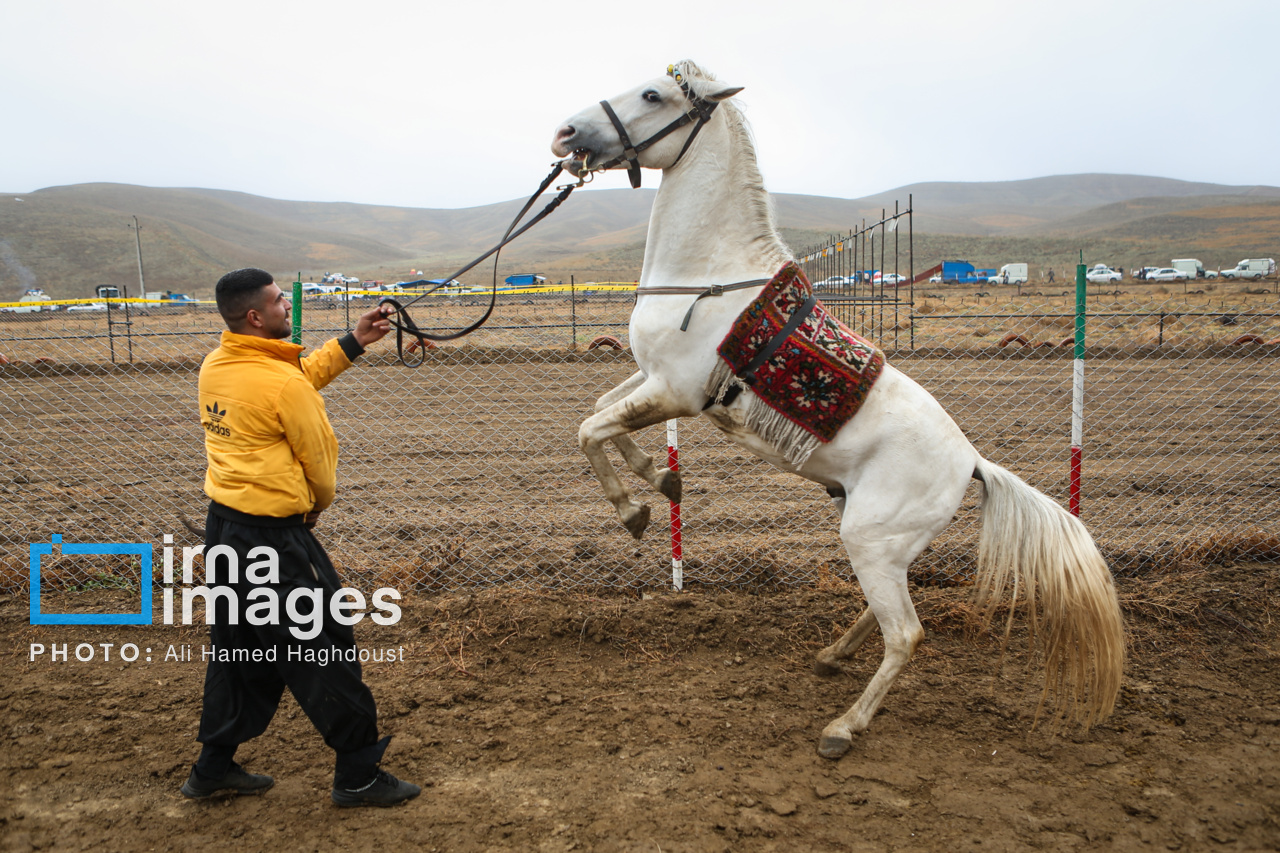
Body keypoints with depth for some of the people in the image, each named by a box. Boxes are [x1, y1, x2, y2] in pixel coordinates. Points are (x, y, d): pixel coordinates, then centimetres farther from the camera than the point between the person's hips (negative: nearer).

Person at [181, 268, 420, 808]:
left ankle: (214, 768, 35)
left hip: (222, 529, 9)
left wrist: (352, 343, 16)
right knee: (325, 651, 2)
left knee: (238, 646, 22)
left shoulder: (214, 367, 4)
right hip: (273, 540, -9)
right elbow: (320, 459, -7)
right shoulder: (283, 385, -20)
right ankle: (358, 775, 13)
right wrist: (318, 505, 13)